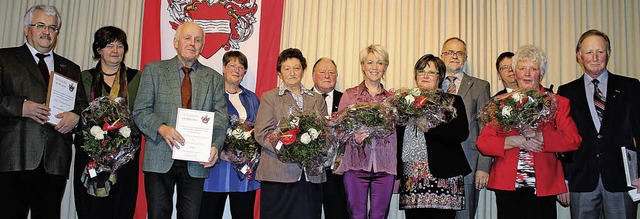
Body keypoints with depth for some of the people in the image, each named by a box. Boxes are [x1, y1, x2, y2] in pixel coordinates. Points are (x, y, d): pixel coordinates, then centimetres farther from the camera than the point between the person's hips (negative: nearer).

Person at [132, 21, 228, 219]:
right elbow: (140, 111, 2)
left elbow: (221, 119, 4)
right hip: (160, 158, -1)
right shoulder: (154, 70, 8)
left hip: (196, 163, 1)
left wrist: (215, 146, -14)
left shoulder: (214, 79, 11)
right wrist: (161, 128, -17)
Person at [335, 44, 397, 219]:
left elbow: (396, 131, 15)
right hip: (356, 164, -1)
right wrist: (355, 139, -16)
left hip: (385, 167, 2)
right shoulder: (350, 95, 6)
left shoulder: (392, 98, 12)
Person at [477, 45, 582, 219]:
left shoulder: (558, 103, 7)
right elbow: (483, 142, 1)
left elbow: (573, 140, -5)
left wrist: (538, 136, -18)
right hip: (507, 186, 1)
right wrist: (515, 141, -14)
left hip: (543, 188, 0)